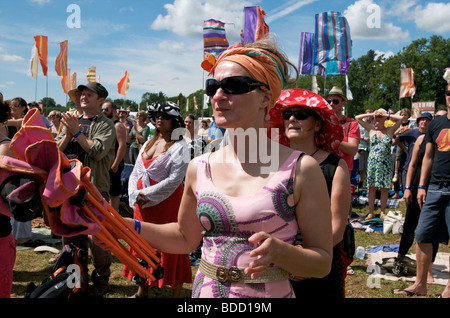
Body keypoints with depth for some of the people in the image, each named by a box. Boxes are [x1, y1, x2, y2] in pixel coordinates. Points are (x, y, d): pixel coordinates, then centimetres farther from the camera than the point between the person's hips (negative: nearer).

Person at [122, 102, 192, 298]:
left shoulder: (179, 146, -7)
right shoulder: (148, 144, 13)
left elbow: (174, 179, -16)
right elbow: (136, 173, 12)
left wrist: (147, 194, -15)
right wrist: (135, 194, -6)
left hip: (167, 202, -6)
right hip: (142, 204, 7)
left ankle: (176, 293, 12)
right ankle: (142, 291, 28)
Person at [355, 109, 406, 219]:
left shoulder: (390, 131, 7)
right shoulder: (371, 130, 8)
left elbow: (401, 118, 1)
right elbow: (357, 118, 6)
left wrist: (387, 115, 2)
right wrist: (371, 114, 5)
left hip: (386, 163, 0)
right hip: (372, 162, 0)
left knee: (384, 188, 4)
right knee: (372, 188, 3)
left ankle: (382, 213, 13)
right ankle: (371, 212, 10)